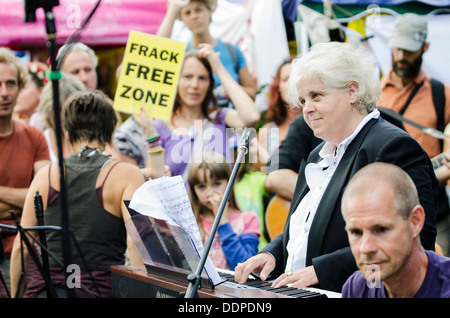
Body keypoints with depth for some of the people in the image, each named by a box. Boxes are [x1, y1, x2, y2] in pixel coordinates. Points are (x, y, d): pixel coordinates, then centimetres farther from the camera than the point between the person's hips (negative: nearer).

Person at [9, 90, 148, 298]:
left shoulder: (45, 175, 11)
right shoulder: (128, 175, 3)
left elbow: (20, 248, 11)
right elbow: (135, 243, -10)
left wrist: (15, 296, 20)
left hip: (45, 290, 3)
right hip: (100, 291, -3)